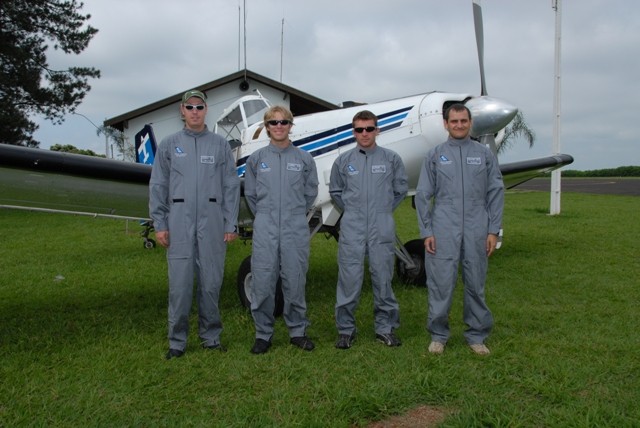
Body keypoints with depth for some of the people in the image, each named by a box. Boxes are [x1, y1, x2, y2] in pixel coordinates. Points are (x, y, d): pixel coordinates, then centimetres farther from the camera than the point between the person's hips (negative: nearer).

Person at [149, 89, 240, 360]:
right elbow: (158, 187, 7)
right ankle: (177, 341, 14)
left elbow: (231, 186, 4)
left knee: (211, 283, 5)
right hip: (179, 223, 0)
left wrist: (231, 224, -2)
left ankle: (211, 337, 19)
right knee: (179, 284, 2)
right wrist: (159, 224, 0)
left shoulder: (220, 144, 7)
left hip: (212, 223, 0)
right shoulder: (169, 145, 8)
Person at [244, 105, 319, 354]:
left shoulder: (304, 159, 3)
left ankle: (298, 331, 20)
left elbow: (311, 193, 11)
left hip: (296, 229, 0)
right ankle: (263, 334, 15)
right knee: (262, 282, 1)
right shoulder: (256, 158, 4)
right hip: (265, 230, 0)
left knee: (295, 282, 5)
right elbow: (250, 194, 11)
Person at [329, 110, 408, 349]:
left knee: (383, 278, 6)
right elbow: (335, 192, 17)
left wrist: (384, 211, 12)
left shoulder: (391, 159, 3)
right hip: (352, 229, 0)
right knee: (349, 279, 1)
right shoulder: (343, 161, 5)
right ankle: (346, 329, 12)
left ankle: (385, 328, 19)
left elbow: (400, 190, 13)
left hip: (382, 229, 0)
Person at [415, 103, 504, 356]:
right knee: (440, 284, 1)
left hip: (477, 231, 1)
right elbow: (423, 195, 3)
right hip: (444, 231, -1)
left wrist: (493, 230, -1)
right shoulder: (435, 155, 6)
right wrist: (426, 232, -3)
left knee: (476, 284, 9)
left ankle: (477, 335, 22)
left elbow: (496, 193, 6)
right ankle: (438, 335, 15)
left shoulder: (484, 154, 8)